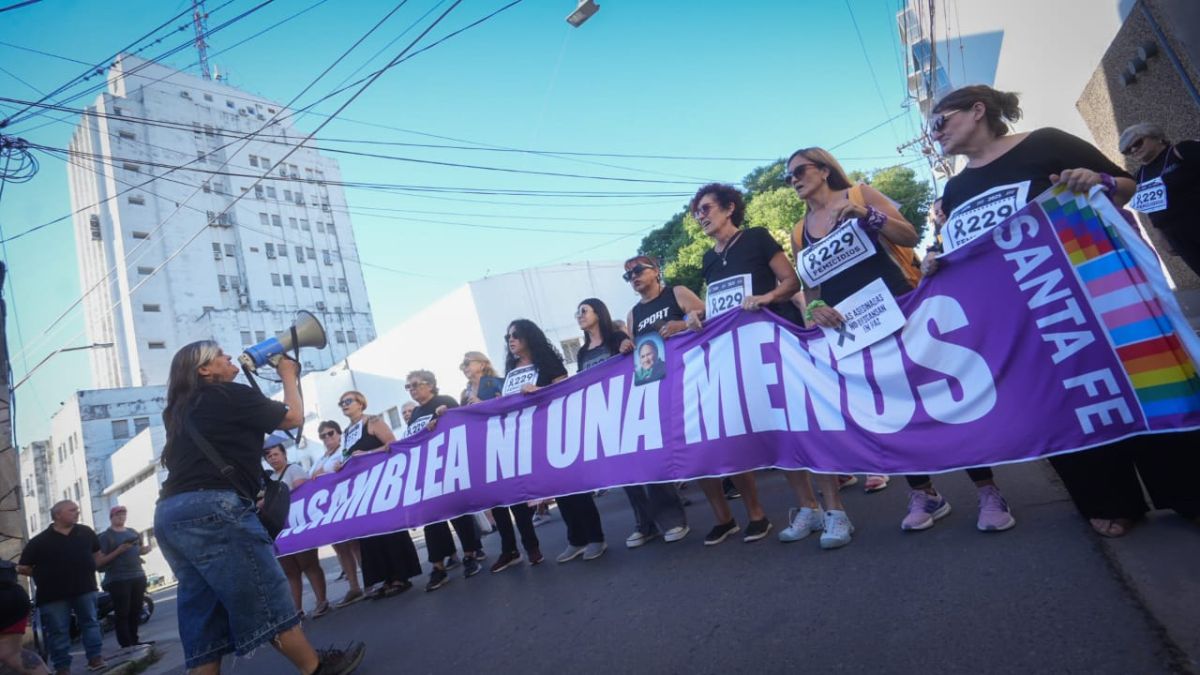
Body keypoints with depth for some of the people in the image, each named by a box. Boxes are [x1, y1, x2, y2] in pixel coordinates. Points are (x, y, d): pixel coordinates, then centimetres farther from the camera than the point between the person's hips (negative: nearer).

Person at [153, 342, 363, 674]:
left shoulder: (178, 411, 21)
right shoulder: (230, 394, -2)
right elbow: (293, 416, 5)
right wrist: (289, 375, 20)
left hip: (169, 515, 9)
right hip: (212, 508, -9)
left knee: (202, 612, 11)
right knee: (266, 596, -1)